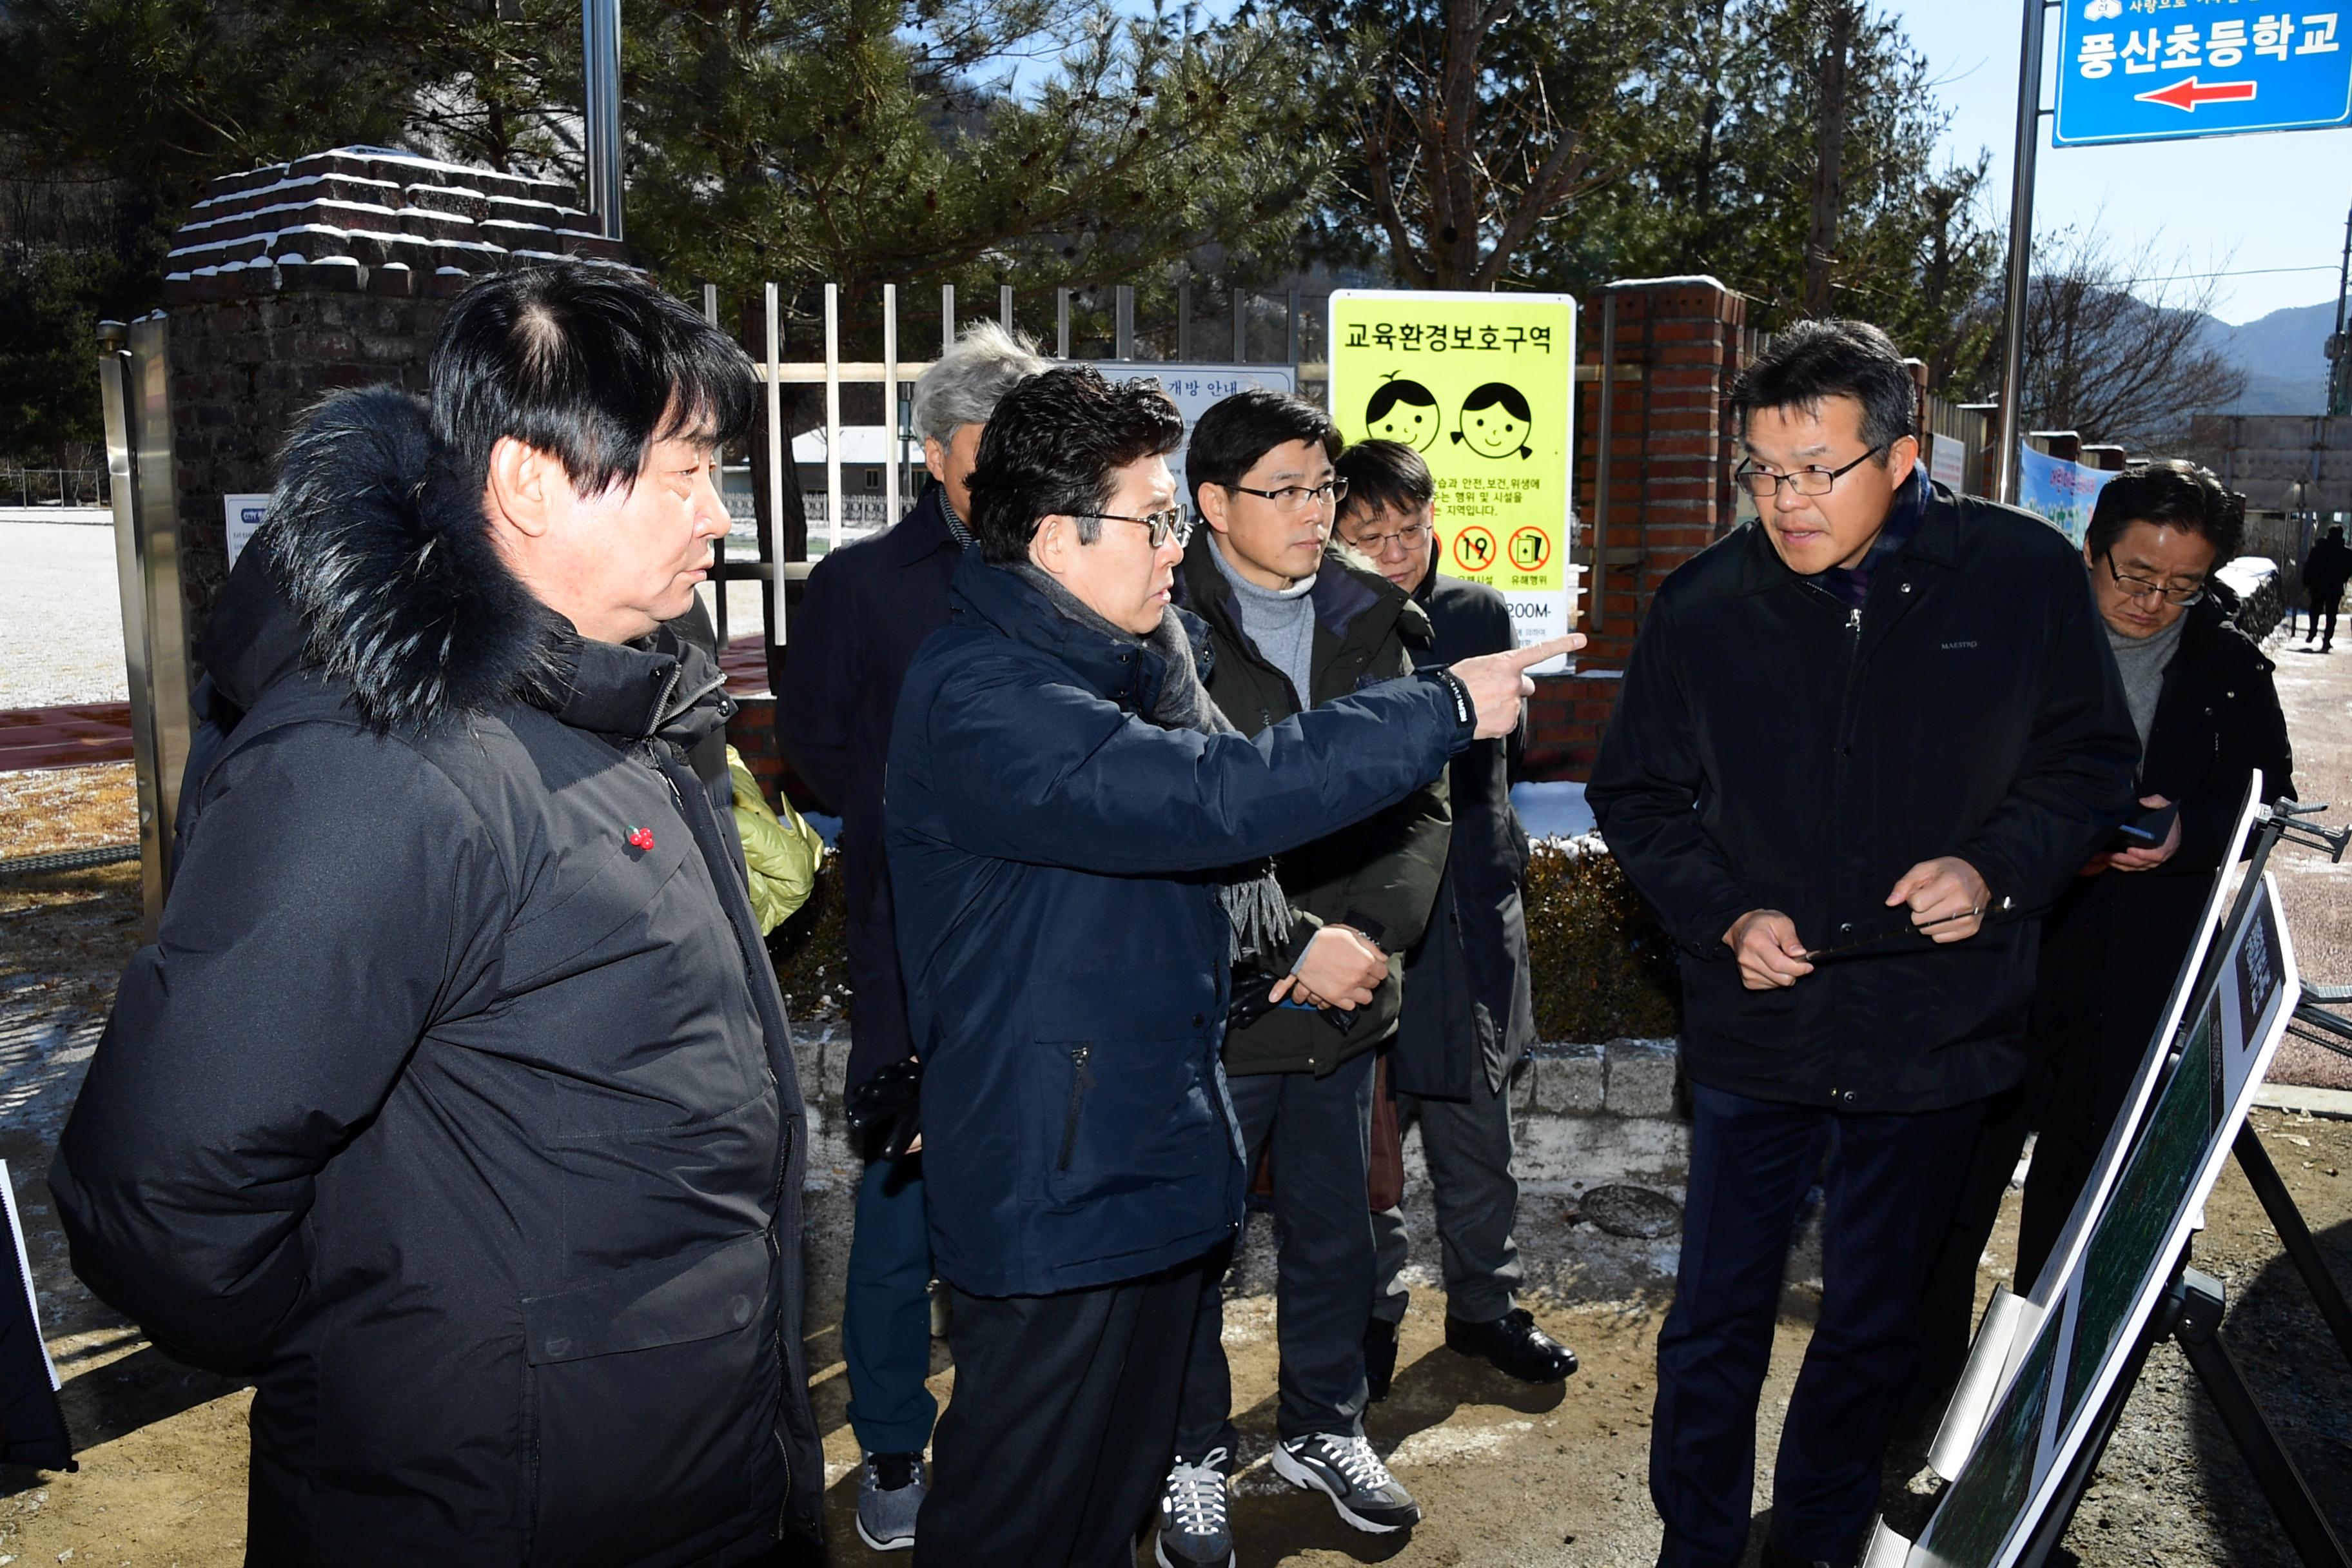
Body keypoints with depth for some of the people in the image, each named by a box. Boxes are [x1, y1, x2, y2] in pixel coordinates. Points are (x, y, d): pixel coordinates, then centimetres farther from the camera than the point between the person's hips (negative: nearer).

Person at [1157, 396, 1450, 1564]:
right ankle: (1193, 1458, 33)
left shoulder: (1377, 624, 6)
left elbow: (1421, 805, 5)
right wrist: (1295, 944, -18)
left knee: (1333, 1231, 19)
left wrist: (1373, 935, -10)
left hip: (1346, 992, 5)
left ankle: (1323, 1429, 41)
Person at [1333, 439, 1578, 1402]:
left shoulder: (1479, 615, 5)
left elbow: (1493, 746, 10)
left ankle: (1482, 1305, 33)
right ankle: (1374, 1315, 28)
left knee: (1476, 1139, 14)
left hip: (1468, 914, 3)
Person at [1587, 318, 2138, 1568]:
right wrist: (1724, 914, -11)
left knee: (1873, 1326, 18)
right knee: (1716, 1321, 9)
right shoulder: (1701, 605, -6)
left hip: (1938, 1035, 1)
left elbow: (2091, 759, 4)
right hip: (1752, 1031, 0)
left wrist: (2000, 867, -15)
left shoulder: (2024, 573, -7)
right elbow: (1634, 792, 4)